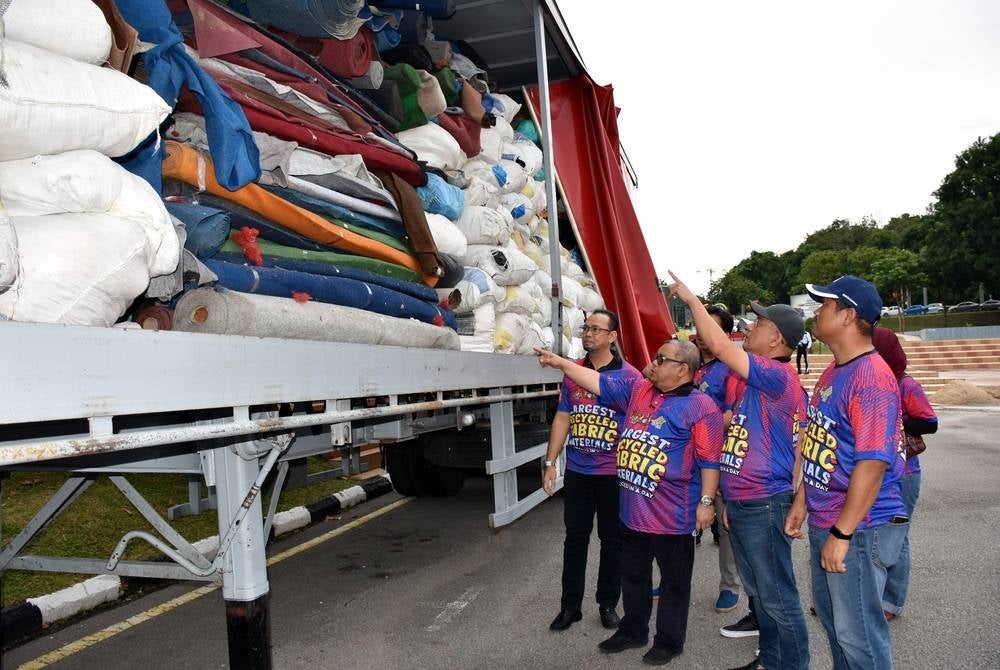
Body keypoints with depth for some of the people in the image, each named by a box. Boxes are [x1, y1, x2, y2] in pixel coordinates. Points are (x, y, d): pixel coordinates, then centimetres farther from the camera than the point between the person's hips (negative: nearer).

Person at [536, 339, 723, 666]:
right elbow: (599, 382, 8)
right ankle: (632, 631, 38)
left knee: (673, 581, 11)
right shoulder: (637, 391, 6)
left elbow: (710, 461, -13)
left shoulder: (701, 407, -12)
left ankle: (669, 641, 28)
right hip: (632, 510, 7)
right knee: (633, 575, 21)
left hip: (672, 514, -6)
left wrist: (707, 501, -14)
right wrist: (561, 363, 4)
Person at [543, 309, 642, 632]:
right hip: (576, 472, 3)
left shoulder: (629, 376, -7)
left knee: (612, 540, 11)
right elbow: (562, 419, 8)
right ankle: (570, 605, 24)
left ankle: (608, 604, 27)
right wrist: (550, 462, 5)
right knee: (575, 538, 11)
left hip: (613, 473, -3)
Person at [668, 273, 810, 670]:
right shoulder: (758, 381, 14)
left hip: (764, 505, -10)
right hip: (741, 504, 10)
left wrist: (691, 298, -14)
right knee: (758, 591, 21)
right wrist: (729, 497, 21)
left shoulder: (779, 376, -17)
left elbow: (719, 345, -27)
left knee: (777, 595, 3)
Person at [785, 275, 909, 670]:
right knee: (831, 619, 22)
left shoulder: (872, 377, -21)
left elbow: (873, 462, -25)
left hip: (859, 528, -9)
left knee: (857, 632, 4)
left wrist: (842, 533, -23)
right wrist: (802, 501, 17)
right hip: (825, 522, 9)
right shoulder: (832, 373, 10)